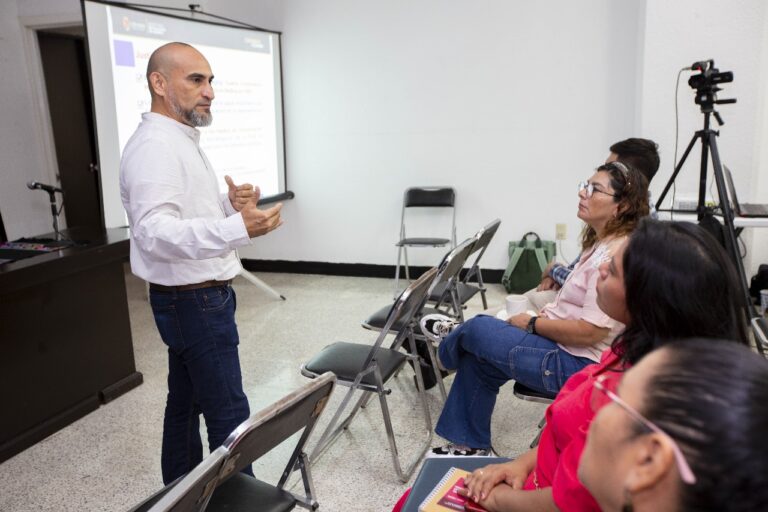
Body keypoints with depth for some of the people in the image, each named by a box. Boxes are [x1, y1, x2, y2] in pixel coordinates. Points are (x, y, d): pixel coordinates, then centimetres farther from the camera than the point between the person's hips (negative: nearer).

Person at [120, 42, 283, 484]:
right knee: (230, 417, -4)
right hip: (195, 301, -10)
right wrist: (238, 228, -43)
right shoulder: (154, 145, -18)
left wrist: (229, 205, 0)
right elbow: (154, 230, -30)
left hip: (193, 298, 10)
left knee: (185, 405, 19)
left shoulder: (182, 141, 15)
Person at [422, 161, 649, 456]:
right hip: (566, 349, 10)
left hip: (577, 365, -10)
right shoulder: (603, 244, 8)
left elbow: (590, 331, -27)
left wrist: (532, 324, -14)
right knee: (478, 359, 7)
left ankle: (449, 350, 30)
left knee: (478, 330, -7)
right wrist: (544, 314, 4)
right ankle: (470, 445, 23)